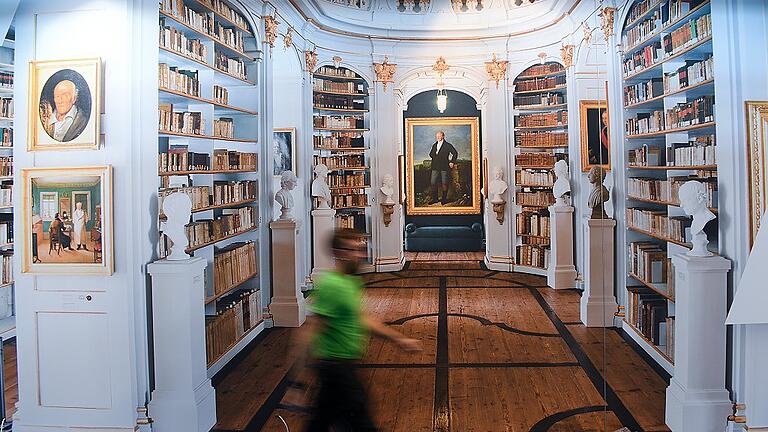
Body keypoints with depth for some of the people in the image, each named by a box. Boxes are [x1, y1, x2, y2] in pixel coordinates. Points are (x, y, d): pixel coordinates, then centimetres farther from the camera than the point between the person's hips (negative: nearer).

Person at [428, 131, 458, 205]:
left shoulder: (448, 145, -1)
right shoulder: (434, 145, 16)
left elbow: (455, 153, -3)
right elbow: (431, 154, 23)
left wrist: (452, 162, -8)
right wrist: (435, 156, 3)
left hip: (444, 167, -5)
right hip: (435, 167, 5)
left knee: (444, 183, 0)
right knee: (433, 183, 1)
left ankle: (444, 198, 11)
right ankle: (434, 199, 11)